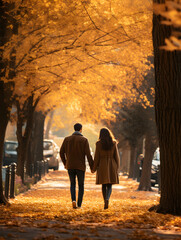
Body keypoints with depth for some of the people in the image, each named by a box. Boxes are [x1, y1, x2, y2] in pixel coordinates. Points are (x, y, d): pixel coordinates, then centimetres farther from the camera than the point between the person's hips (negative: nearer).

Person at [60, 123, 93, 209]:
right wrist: (92, 166, -3)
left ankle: (73, 200, -9)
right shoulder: (84, 140, -6)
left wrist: (65, 163, 21)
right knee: (81, 185, 14)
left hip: (70, 166, 2)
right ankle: (79, 204, 9)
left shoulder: (67, 139, 3)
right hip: (80, 166, -2)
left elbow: (61, 152, 6)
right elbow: (88, 154, -10)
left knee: (73, 184, 16)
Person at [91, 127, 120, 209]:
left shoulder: (99, 144, -6)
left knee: (104, 185, 12)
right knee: (109, 185, 4)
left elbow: (96, 157, -4)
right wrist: (117, 168, 12)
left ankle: (105, 201, 10)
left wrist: (94, 168, 6)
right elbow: (116, 156, 2)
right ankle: (107, 199, -21)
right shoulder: (114, 143, -1)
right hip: (112, 166, 1)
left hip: (102, 166, -1)